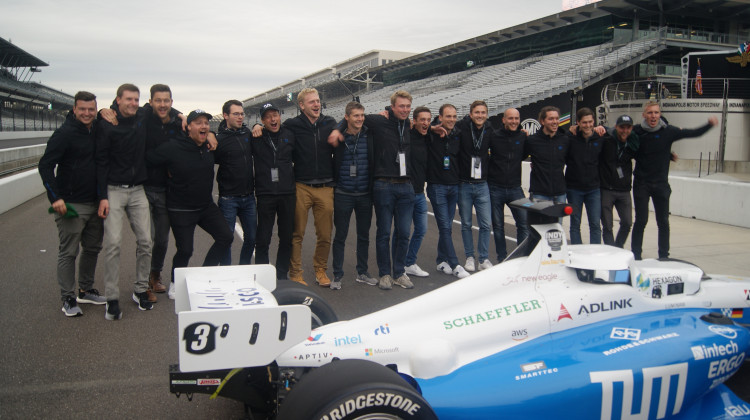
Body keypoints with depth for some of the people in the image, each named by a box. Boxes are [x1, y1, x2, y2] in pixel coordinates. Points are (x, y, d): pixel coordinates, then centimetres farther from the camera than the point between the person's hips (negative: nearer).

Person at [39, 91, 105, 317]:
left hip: (95, 203, 7)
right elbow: (45, 165, -14)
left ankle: (86, 291, 29)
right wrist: (55, 197, -20)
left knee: (92, 248, 15)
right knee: (68, 252, 0)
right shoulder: (65, 133, -11)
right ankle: (68, 298, 10)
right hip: (71, 205, -7)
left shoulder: (97, 132, 8)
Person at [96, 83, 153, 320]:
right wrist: (102, 197, -11)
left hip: (137, 191, 4)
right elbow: (101, 162, -6)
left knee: (145, 241, 2)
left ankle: (141, 290, 16)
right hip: (114, 191, -4)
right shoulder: (106, 125, -3)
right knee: (113, 243, -9)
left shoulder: (142, 123, 7)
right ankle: (112, 299, -1)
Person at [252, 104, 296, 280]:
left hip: (287, 194, 3)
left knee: (287, 238, 10)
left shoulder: (289, 135, 6)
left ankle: (282, 276, 23)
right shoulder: (256, 138, -2)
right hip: (265, 195, -2)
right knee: (262, 239, 2)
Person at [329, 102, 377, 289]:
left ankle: (362, 272, 26)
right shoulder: (338, 137, -6)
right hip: (343, 195, -3)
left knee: (364, 235, 12)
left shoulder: (369, 136, 0)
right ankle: (337, 275, 15)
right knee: (340, 236, 5)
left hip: (365, 195, 3)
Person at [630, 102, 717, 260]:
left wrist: (709, 124, -15)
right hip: (641, 183, -1)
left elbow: (695, 133, 0)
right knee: (641, 221, -1)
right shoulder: (636, 131, -4)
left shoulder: (668, 131, -2)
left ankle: (664, 257, 17)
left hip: (661, 184, 1)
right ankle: (636, 256, 9)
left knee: (663, 222, 6)